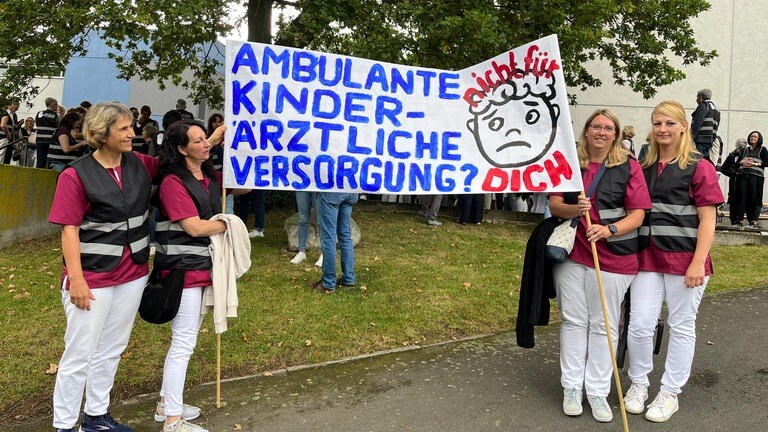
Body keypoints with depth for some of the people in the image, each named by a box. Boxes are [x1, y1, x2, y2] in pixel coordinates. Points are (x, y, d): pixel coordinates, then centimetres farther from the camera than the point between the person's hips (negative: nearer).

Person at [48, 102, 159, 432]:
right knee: (79, 355, 4)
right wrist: (75, 279, -18)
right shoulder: (76, 175, -11)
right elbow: (69, 230, -13)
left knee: (111, 350, 17)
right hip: (92, 277, -5)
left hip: (132, 275, 6)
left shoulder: (140, 165, 4)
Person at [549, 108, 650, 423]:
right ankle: (572, 387, 21)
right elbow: (554, 204, 2)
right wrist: (574, 209, -19)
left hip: (613, 256, -2)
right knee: (573, 320, 8)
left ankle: (597, 391, 18)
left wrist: (609, 230, -22)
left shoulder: (628, 167, -1)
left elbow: (637, 215, -4)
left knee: (603, 325, 5)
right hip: (571, 254, 2)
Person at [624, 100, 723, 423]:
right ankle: (638, 383, 23)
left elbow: (707, 220, -7)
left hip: (684, 259, -3)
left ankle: (670, 393, 23)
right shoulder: (644, 168, 11)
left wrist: (698, 263, -15)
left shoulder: (699, 167, -3)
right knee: (639, 325, 1)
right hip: (648, 257, 4)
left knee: (681, 327, 9)